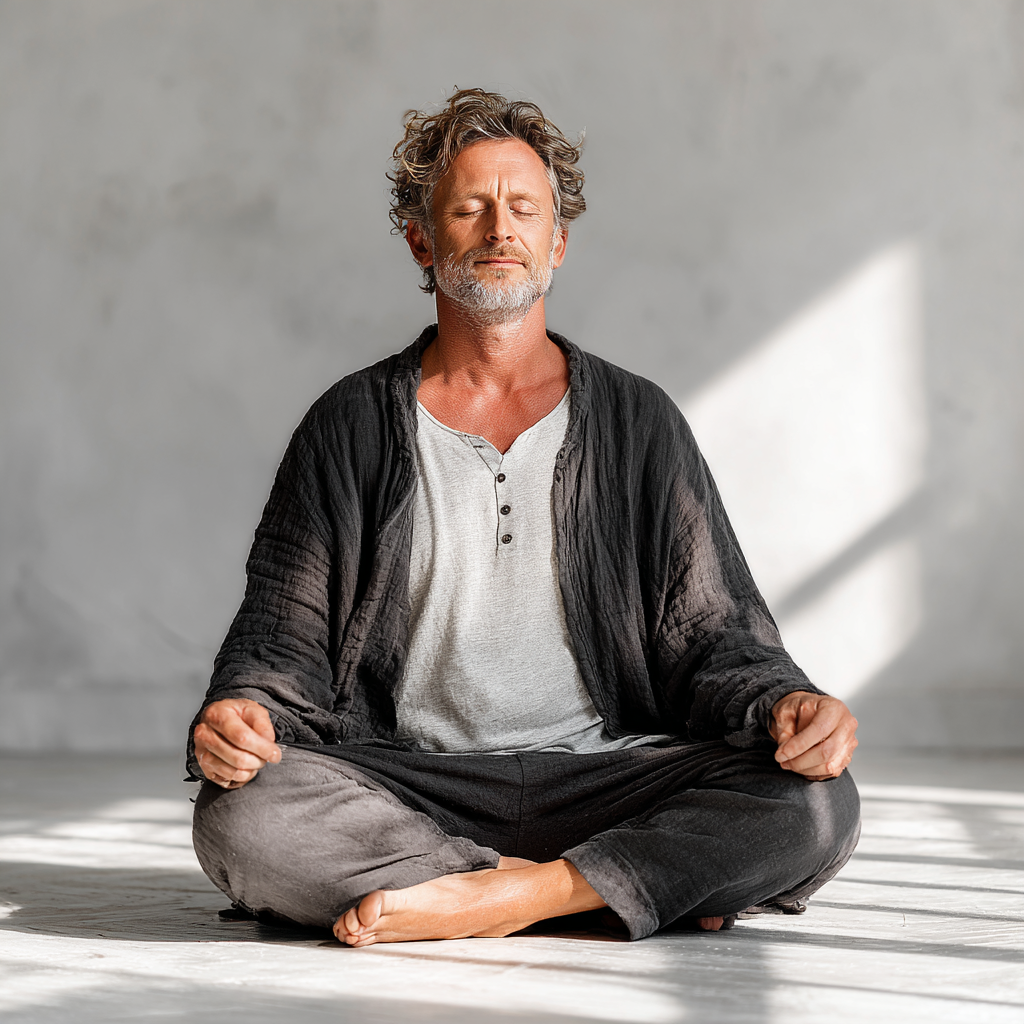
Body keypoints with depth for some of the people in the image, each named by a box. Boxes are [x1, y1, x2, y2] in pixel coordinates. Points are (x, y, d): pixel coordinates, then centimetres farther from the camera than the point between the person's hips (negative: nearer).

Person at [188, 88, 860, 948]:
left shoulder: (640, 423, 10)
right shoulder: (351, 425, 9)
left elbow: (710, 633, 7)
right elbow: (283, 633, 6)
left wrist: (784, 704, -16)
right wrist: (238, 712, -17)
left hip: (600, 775, 0)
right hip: (406, 786, 1)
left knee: (814, 804, -24)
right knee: (241, 814, -31)